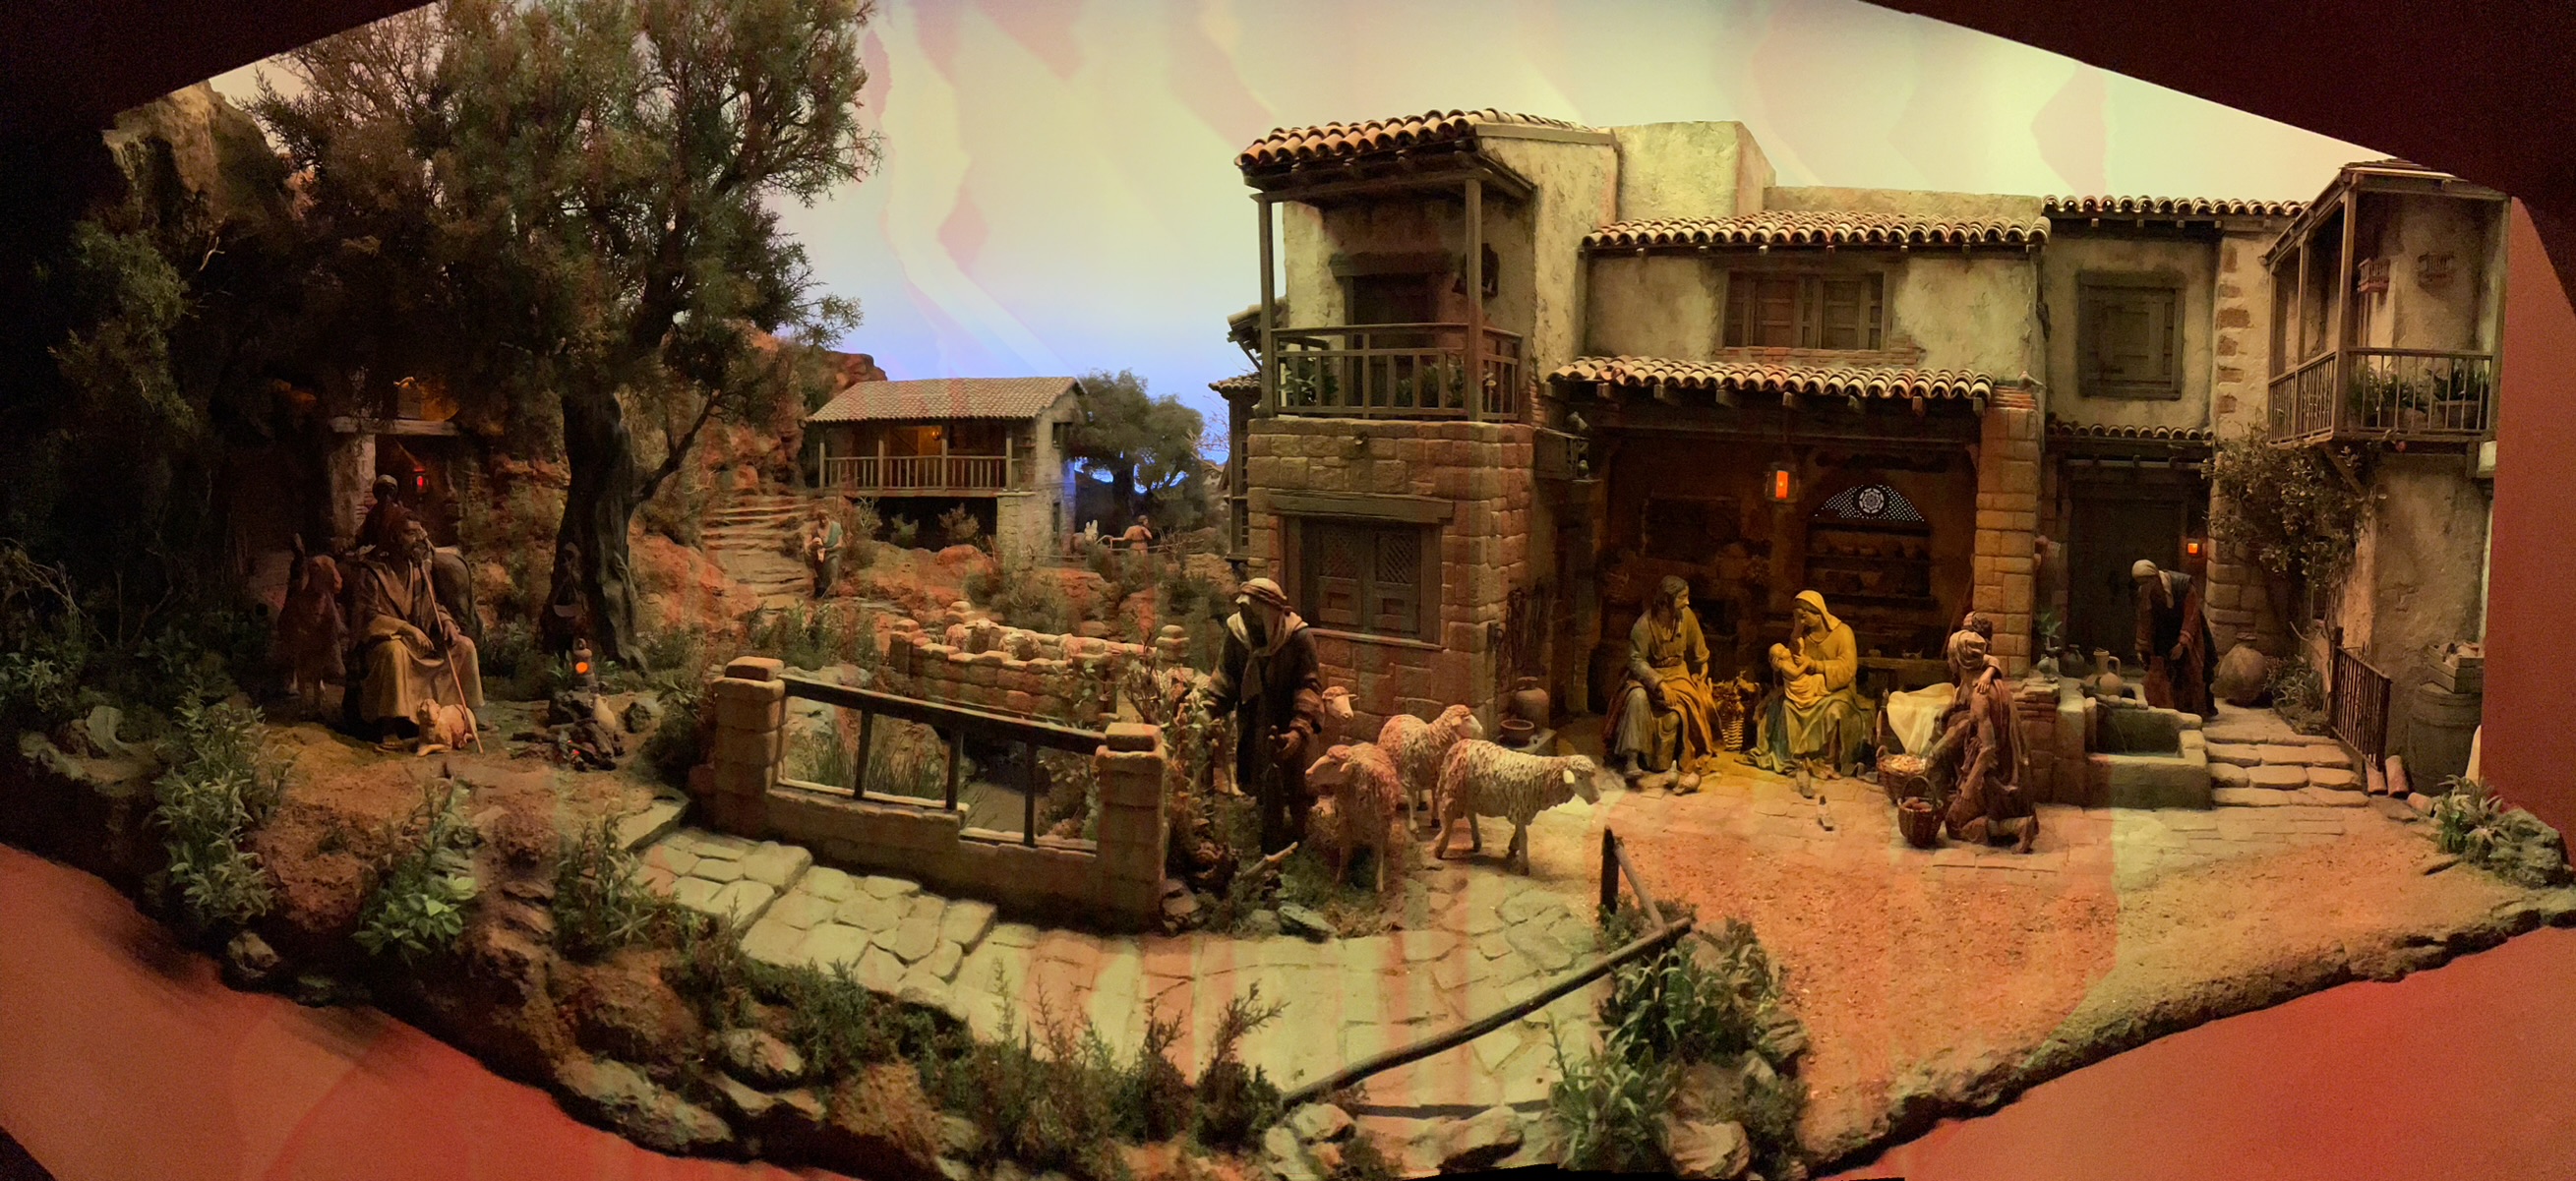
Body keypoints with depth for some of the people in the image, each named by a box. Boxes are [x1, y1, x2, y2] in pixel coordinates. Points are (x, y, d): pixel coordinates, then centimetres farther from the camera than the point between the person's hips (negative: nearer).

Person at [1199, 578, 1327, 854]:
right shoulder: (1237, 633, -5)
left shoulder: (1299, 639, -17)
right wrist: (1208, 709, -18)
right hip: (1251, 727, 4)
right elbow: (1225, 679, 0)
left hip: (1285, 729, -4)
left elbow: (1309, 687, -21)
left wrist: (1299, 729, -34)